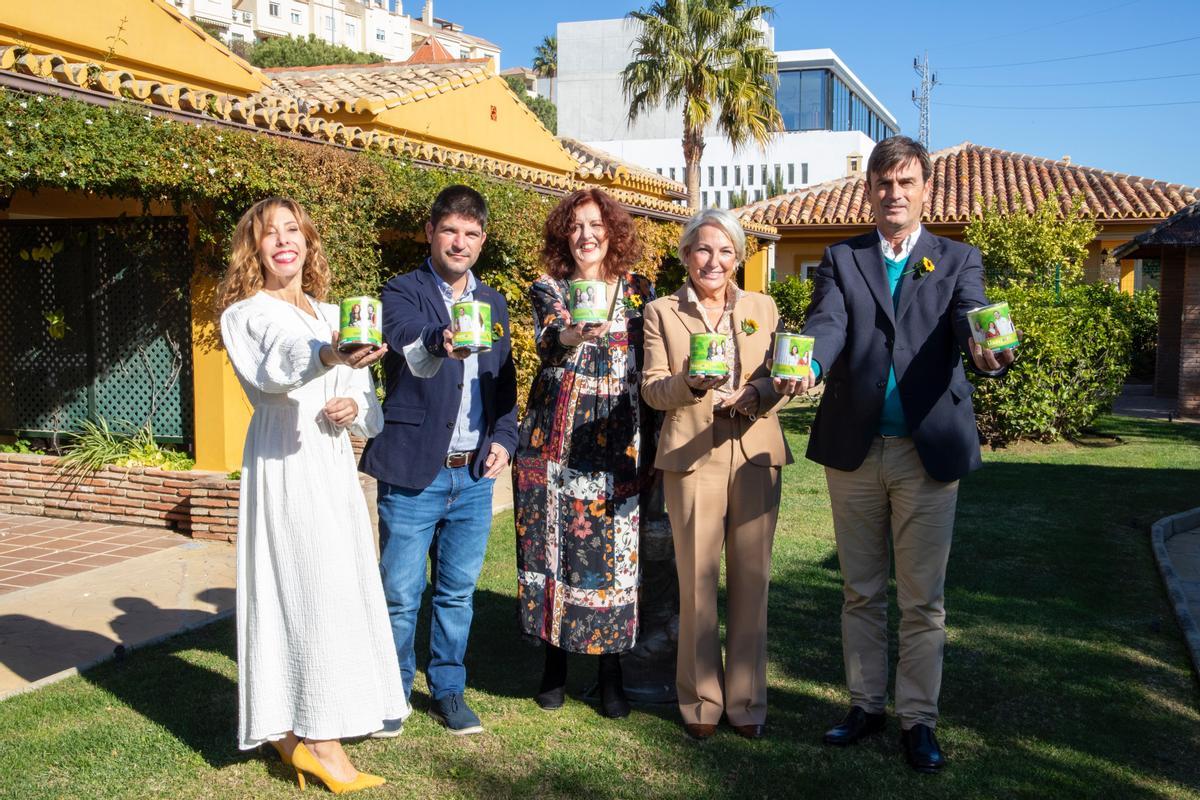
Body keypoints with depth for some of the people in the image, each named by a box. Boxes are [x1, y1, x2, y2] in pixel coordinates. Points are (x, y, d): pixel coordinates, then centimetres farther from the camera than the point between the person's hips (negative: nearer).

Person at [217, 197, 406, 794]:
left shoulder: (333, 316, 18)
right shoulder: (244, 314, 1)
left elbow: (370, 402, 20)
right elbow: (269, 374, -22)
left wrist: (355, 407, -5)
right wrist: (324, 357, -42)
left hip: (333, 463, 6)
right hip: (283, 466, -6)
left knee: (341, 586, 5)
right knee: (311, 589, -10)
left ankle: (290, 731, 17)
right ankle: (321, 742, -3)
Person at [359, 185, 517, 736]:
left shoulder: (493, 304, 13)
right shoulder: (403, 292, -4)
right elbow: (402, 335, -27)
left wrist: (503, 438, 3)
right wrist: (439, 340, -49)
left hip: (474, 473, 5)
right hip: (413, 471, -4)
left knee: (458, 592, 13)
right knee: (401, 594, 3)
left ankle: (448, 690, 28)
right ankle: (394, 690, 22)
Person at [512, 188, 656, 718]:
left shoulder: (638, 291, 9)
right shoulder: (548, 289, 5)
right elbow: (547, 341, -17)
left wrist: (651, 445, 4)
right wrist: (572, 335, -40)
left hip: (618, 440, 1)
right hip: (555, 437, 0)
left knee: (615, 549, 0)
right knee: (553, 545, 4)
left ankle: (610, 670, 15)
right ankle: (554, 664, 20)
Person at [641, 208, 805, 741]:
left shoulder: (762, 308, 13)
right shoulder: (662, 313, 7)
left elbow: (781, 380, 8)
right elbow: (651, 389, 1)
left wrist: (754, 395, -13)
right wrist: (690, 382, -19)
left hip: (755, 453, 2)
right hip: (692, 456, -2)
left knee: (752, 580, 4)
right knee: (697, 581, 1)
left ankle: (746, 700, 17)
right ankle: (701, 701, 15)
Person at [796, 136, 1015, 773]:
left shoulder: (958, 260, 8)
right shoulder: (842, 259, 9)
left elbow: (969, 317, -12)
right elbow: (827, 322, -9)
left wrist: (986, 352, -37)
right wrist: (807, 364, -33)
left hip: (929, 450, -1)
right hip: (854, 447, 1)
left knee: (923, 598, 5)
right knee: (860, 591, 12)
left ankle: (918, 719, 19)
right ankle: (866, 704, 27)